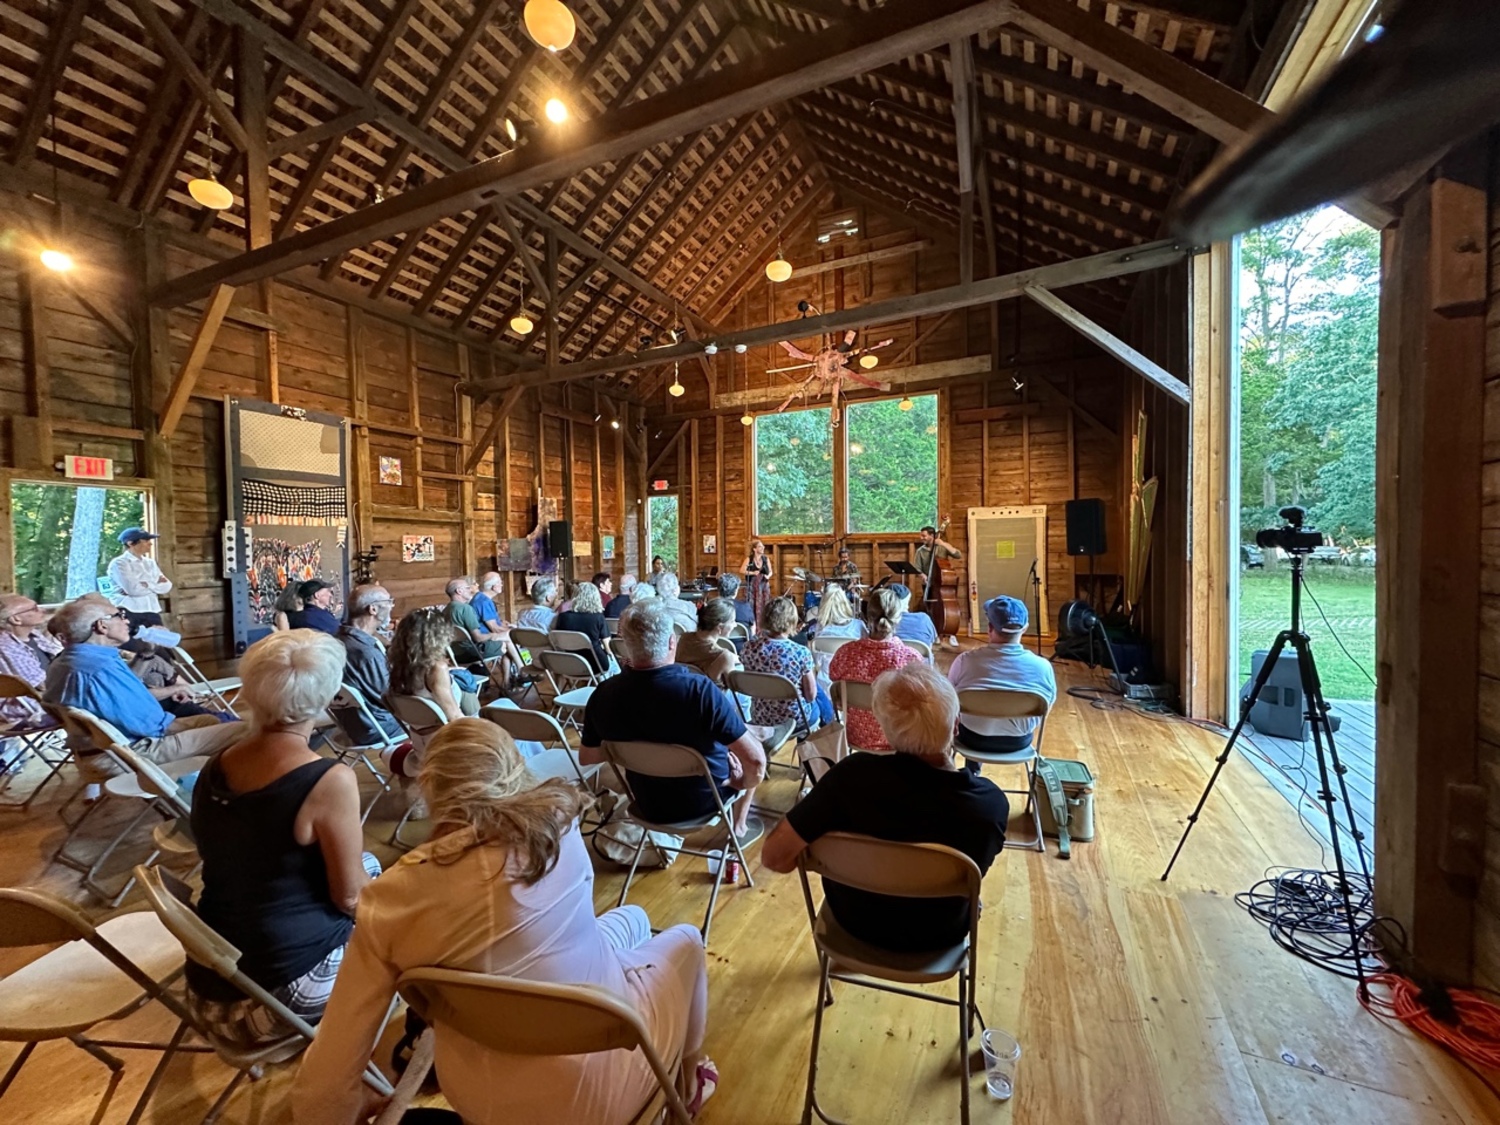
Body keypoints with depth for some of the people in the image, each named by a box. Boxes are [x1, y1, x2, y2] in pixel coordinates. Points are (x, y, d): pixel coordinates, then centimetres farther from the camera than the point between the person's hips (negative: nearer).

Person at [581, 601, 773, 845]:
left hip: (647, 803, 4)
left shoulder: (603, 694, -20)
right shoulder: (699, 689, -34)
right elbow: (755, 758, -29)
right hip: (704, 801, -4)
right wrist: (745, 783, -8)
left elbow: (586, 758, -3)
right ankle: (737, 829, 36)